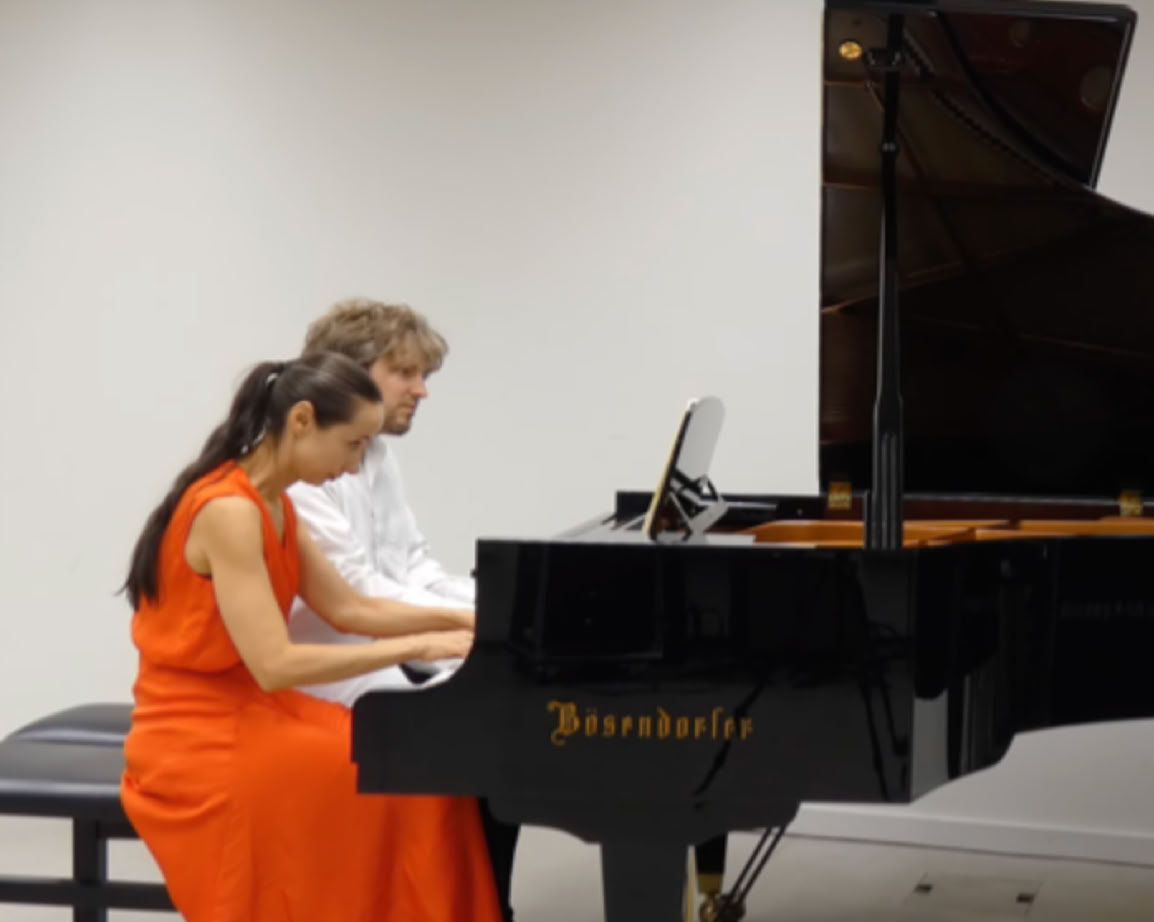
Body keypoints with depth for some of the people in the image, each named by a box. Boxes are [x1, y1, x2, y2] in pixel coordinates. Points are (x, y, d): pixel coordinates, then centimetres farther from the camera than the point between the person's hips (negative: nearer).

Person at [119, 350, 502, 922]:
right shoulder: (229, 511, -22)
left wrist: (461, 621, 4)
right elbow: (275, 665, -28)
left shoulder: (271, 504, 8)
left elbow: (348, 608, 14)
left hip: (248, 712, 9)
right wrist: (416, 648, -24)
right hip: (199, 741, -9)